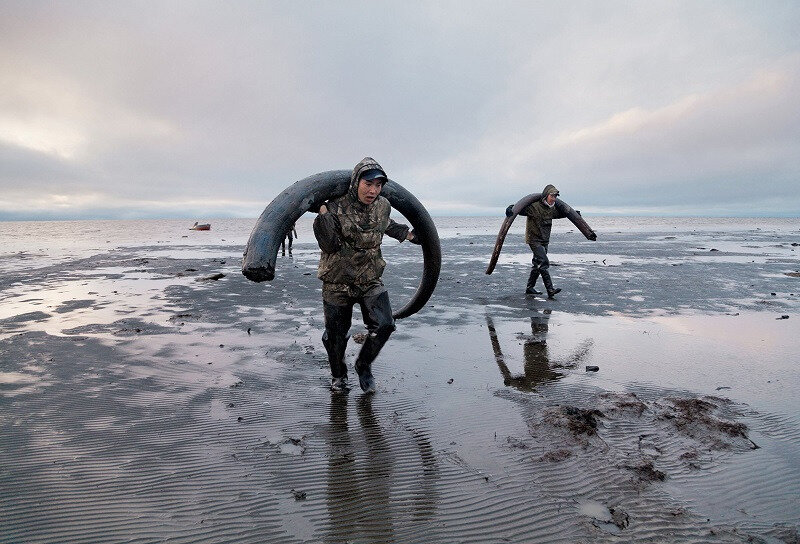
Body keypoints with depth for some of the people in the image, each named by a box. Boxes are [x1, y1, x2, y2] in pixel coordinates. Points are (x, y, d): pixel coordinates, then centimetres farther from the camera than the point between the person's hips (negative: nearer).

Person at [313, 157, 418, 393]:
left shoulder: (383, 206, -3)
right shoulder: (336, 207, -18)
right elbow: (329, 246, -23)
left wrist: (408, 234, 26)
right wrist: (323, 214, -29)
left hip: (370, 280, 3)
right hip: (337, 282, -3)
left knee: (384, 325, -11)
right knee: (336, 334, 8)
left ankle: (363, 365, 17)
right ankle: (338, 376, 36)